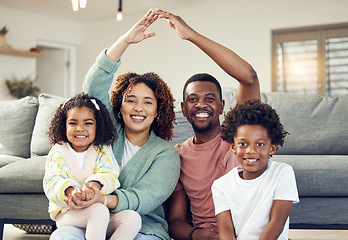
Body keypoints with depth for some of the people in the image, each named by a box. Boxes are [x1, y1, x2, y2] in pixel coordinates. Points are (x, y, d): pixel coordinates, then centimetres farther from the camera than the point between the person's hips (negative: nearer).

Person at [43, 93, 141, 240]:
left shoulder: (102, 151, 10)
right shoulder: (58, 152, 7)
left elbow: (110, 174, -7)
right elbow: (52, 182, -6)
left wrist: (94, 185, -33)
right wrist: (69, 190, -31)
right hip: (66, 214, -3)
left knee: (133, 218, -23)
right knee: (99, 211, -34)